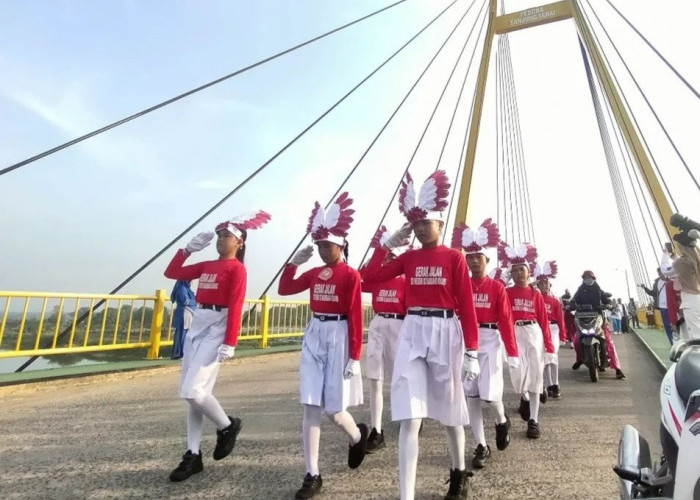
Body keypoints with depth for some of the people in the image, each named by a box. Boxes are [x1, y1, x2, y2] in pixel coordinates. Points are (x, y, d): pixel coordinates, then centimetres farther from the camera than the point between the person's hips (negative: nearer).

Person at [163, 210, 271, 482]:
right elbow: (171, 272, 20)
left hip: (215, 330, -8)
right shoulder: (206, 265, 14)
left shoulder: (237, 268, -8)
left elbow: (235, 308, -16)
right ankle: (193, 455, 21)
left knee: (192, 391, -12)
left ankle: (227, 426, 15)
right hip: (196, 327, 8)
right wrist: (188, 248, 12)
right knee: (191, 393, 9)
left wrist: (230, 343, -21)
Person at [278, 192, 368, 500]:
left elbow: (355, 318, -11)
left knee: (334, 410, 4)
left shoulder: (351, 275, -9)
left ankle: (358, 437, 39)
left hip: (338, 338, -5)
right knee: (310, 408, 5)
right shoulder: (314, 273, 9)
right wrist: (294, 261, 3)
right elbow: (284, 289, 15)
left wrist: (354, 357, -13)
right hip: (313, 338, 6)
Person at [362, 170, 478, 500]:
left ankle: (459, 473, 45)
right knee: (409, 416, -4)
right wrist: (388, 242, 0)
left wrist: (472, 352, -7)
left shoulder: (454, 257, -3)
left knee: (449, 410, 17)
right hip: (412, 333, 2)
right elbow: (370, 276, 0)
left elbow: (466, 306, -5)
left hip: (445, 333, -2)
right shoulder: (408, 258, 7)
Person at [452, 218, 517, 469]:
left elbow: (506, 320, -2)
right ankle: (481, 446, 18)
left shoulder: (497, 287, 0)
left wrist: (513, 353, -5)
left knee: (489, 393, -5)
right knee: (470, 394, 3)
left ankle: (502, 421, 31)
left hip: (490, 341, -2)